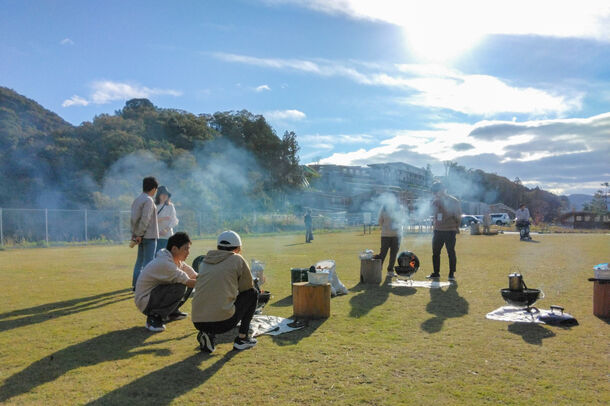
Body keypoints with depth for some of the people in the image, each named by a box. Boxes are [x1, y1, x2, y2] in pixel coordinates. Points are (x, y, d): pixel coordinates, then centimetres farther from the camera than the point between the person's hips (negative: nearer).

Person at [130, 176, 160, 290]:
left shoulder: (137, 199, 13)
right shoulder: (149, 200, -14)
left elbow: (134, 218, 11)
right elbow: (145, 219, -21)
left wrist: (134, 233, 9)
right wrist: (139, 234, -16)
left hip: (141, 236, 9)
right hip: (149, 236, -9)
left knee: (140, 260, 15)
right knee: (148, 261, -4)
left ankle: (135, 285, 19)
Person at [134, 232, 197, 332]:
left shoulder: (177, 260, 2)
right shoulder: (164, 263, -28)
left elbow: (193, 275, 3)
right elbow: (188, 282, -28)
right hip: (144, 302, -9)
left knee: (190, 285, -2)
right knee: (180, 286, -30)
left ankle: (172, 312, 14)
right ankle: (154, 317, -15)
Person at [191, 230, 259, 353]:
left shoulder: (205, 261, 17)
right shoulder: (237, 259, 3)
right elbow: (247, 287, 11)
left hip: (197, 322, 5)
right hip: (223, 322, -5)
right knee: (253, 293, 16)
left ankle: (208, 334, 11)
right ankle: (242, 338, 14)